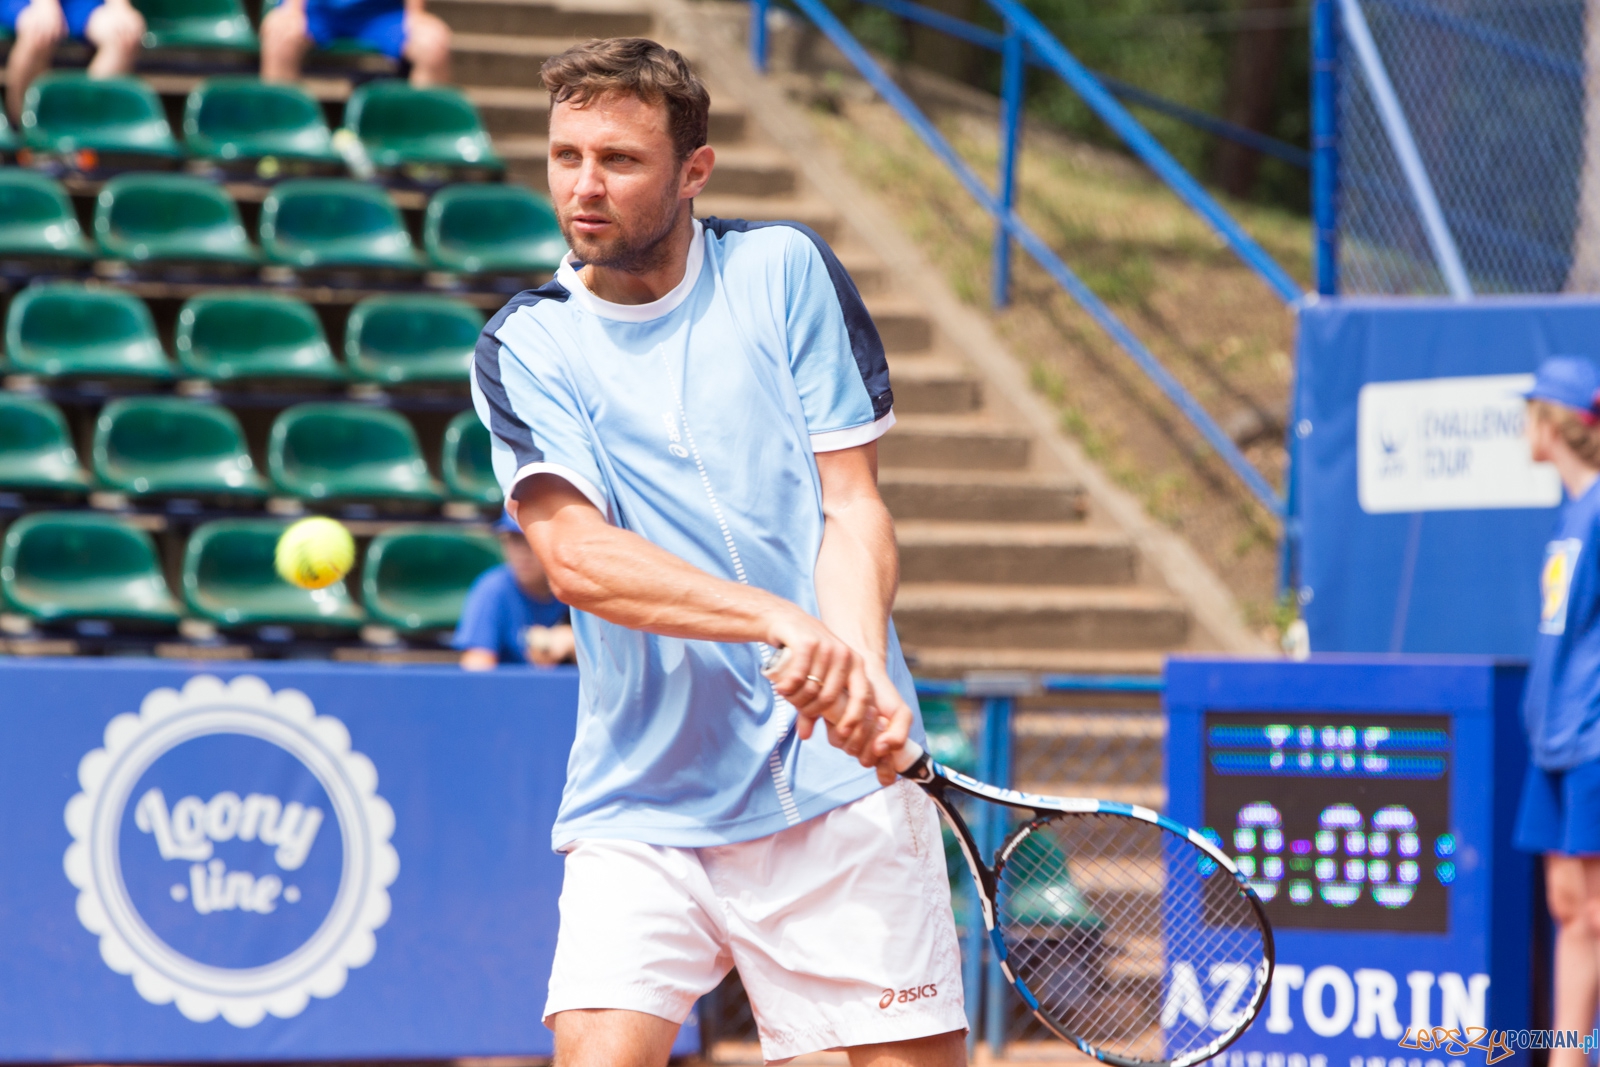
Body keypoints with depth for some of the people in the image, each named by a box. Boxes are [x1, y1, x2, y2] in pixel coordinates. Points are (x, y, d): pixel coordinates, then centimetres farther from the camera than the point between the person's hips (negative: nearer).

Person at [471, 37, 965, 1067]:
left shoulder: (783, 271, 4)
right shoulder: (526, 346, 2)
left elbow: (852, 504, 1)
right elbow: (576, 554, -13)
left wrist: (858, 667, -19)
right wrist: (781, 621, -28)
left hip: (839, 780, 0)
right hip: (643, 802, 0)